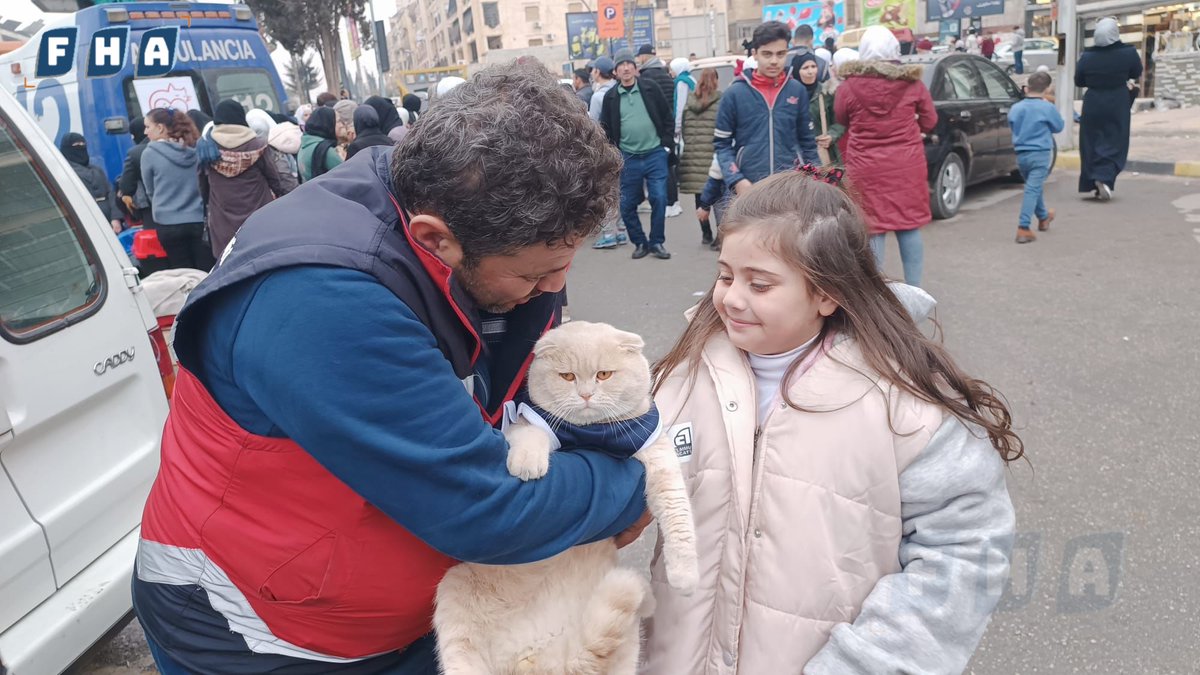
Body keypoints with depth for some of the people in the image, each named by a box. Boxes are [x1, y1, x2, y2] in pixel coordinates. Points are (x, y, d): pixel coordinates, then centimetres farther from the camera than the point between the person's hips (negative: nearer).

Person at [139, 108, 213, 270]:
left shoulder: (149, 153, -5)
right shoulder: (194, 151, 5)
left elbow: (150, 191, 7)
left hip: (168, 223, -3)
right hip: (198, 220, 3)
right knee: (207, 272, 3)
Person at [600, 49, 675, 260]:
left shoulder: (650, 88, 1)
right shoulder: (611, 96, 4)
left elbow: (666, 116, 5)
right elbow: (606, 129, 6)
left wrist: (667, 144, -1)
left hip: (655, 155, -1)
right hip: (628, 158, 1)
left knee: (659, 199, -5)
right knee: (627, 205, 4)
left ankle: (657, 243, 9)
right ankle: (640, 243, 20)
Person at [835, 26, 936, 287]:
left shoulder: (848, 86, -8)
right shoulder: (912, 83, -3)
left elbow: (841, 119, 10)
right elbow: (929, 121, 8)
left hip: (866, 168, -2)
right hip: (906, 165, 2)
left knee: (873, 229, 4)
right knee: (909, 226, 10)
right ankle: (914, 291, 17)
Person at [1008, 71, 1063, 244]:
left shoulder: (1015, 108, 1)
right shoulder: (1047, 108, -11)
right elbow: (1058, 127, 3)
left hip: (1021, 154, 5)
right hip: (1040, 153, -5)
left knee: (1033, 187, 22)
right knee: (1033, 189, -8)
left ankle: (1043, 217, 44)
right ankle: (1023, 228, -16)